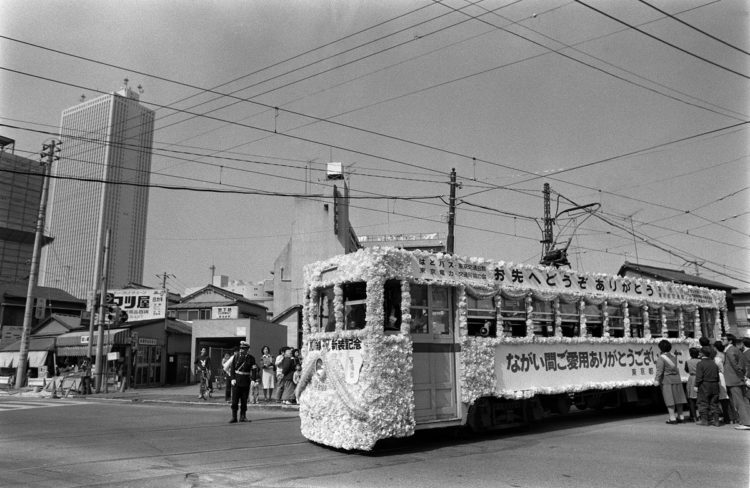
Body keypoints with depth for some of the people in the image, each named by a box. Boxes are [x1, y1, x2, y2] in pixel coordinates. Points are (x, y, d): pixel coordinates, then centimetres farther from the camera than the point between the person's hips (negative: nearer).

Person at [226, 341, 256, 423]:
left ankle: (243, 416, 17)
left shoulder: (251, 358, 2)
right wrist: (232, 378, -11)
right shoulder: (236, 356, 1)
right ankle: (234, 417, 4)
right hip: (236, 380, -1)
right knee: (235, 400, -1)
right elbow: (232, 368, -1)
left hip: (246, 381, 1)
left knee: (244, 400, 7)